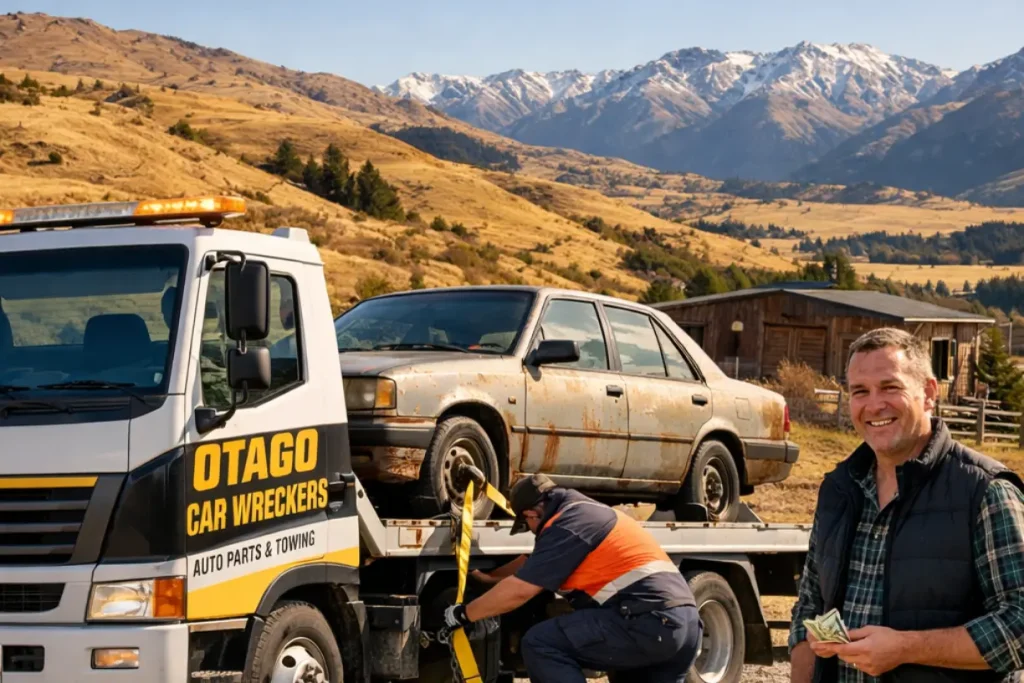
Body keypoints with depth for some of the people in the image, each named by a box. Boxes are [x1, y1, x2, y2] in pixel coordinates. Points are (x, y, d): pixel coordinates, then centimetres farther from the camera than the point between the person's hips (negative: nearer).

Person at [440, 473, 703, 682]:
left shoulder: (569, 523, -4)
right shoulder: (584, 513, 27)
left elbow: (519, 590, -6)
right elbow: (532, 562, 39)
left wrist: (464, 614, 7)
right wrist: (487, 576, 46)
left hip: (647, 621, -10)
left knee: (541, 643, -9)